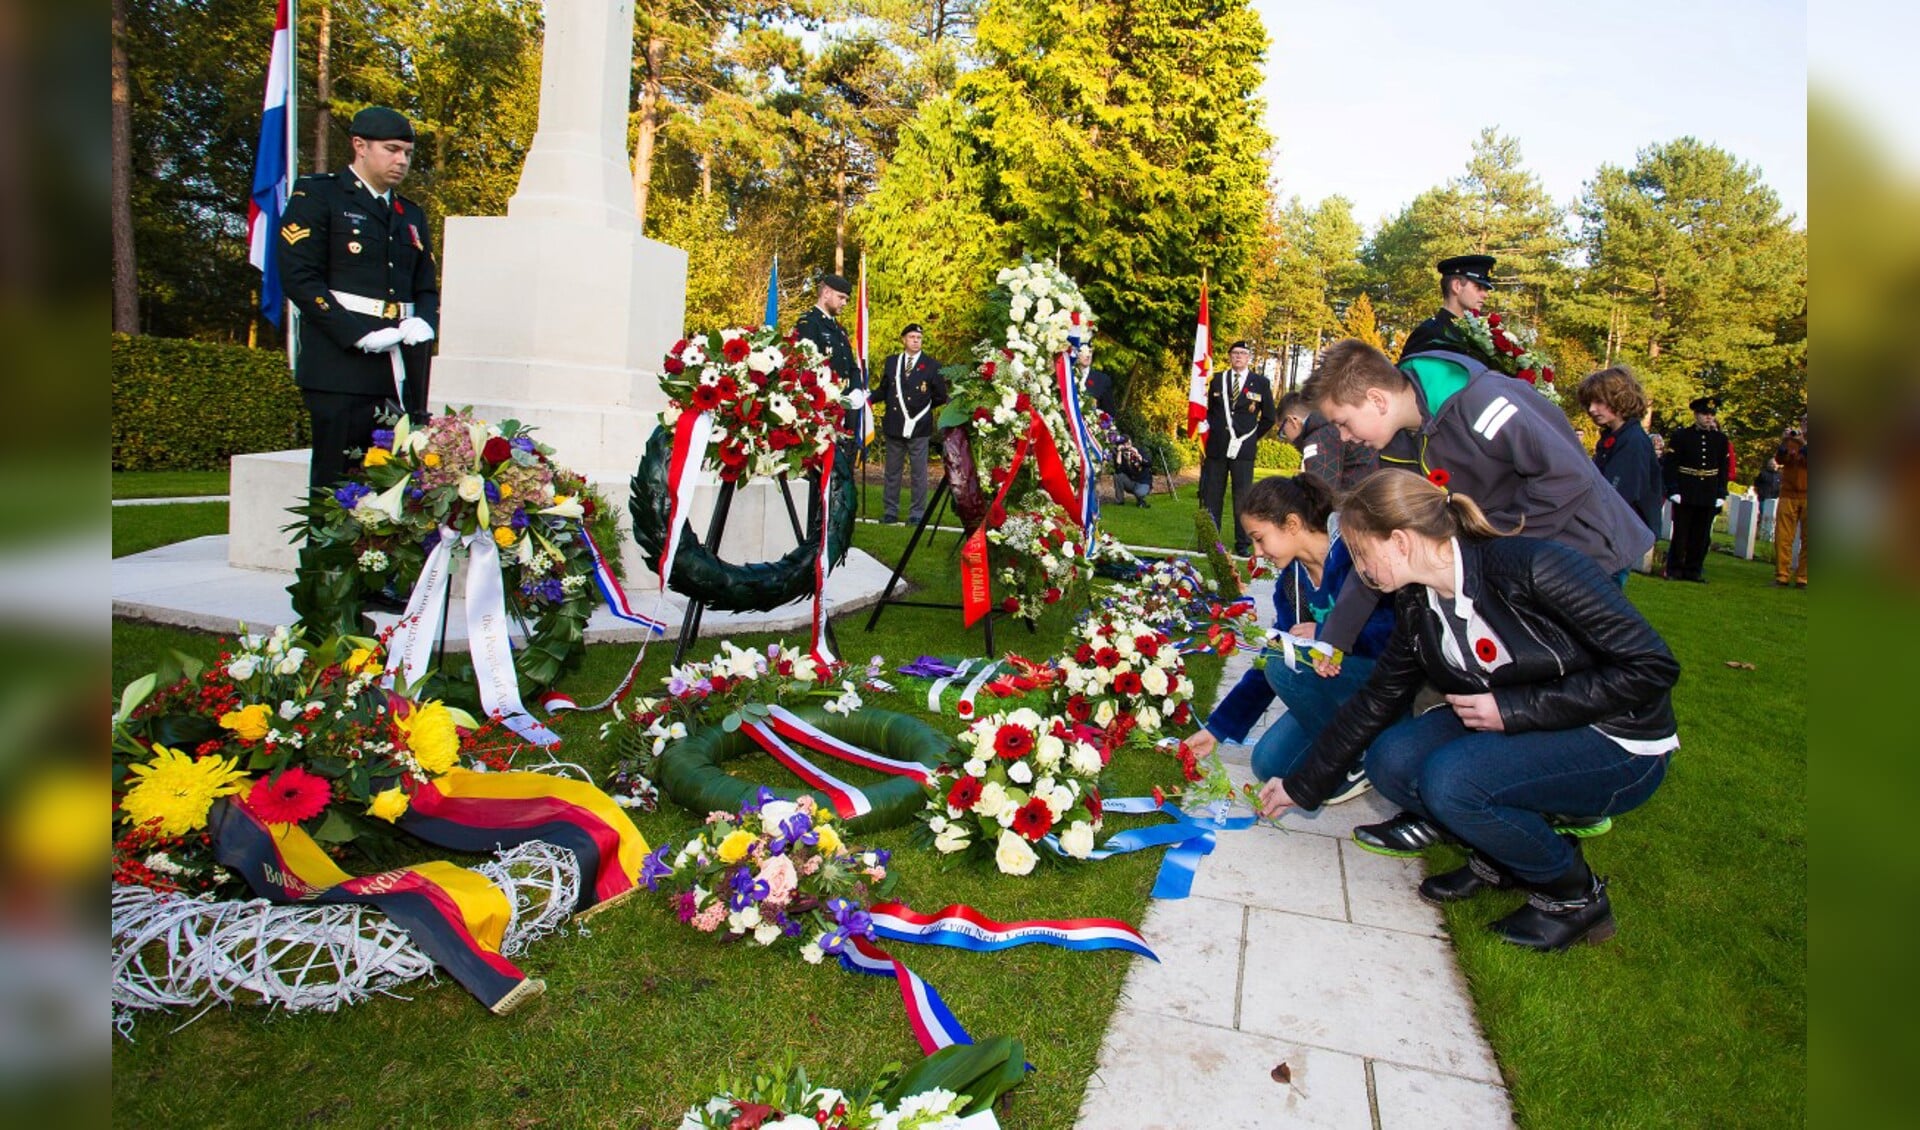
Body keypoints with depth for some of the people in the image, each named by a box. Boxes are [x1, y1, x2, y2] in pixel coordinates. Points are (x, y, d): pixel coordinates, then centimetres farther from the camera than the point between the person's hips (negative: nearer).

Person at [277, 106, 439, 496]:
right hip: (342, 366, -5)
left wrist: (423, 322, 1)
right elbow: (299, 277, -6)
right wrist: (357, 334, -16)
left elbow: (426, 288, 24)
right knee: (338, 489, -4)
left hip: (404, 373, 5)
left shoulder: (411, 215, 23)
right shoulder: (316, 196, 4)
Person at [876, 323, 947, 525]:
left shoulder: (931, 366, 1)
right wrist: (893, 406, -5)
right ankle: (890, 511, 17)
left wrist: (924, 408, 4)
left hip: (919, 426, -3)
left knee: (919, 472, 2)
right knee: (892, 471, 9)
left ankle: (917, 513, 9)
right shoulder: (891, 362, 9)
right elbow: (883, 390, 11)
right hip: (894, 425, 3)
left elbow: (941, 396, 4)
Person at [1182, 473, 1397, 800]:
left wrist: (1325, 634, -25)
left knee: (1287, 664, -27)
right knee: (1269, 763, -4)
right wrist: (1217, 729, 6)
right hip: (1330, 684, 7)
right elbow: (1269, 662, 7)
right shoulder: (1290, 580, 3)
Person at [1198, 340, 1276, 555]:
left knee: (1242, 497, -3)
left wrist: (1251, 437, 8)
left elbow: (1268, 417, 11)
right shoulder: (1216, 380, 11)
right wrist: (1211, 432, 7)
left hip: (1243, 448, -2)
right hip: (1216, 447, 2)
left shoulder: (1261, 383, 6)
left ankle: (1243, 543, 3)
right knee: (1211, 496, 3)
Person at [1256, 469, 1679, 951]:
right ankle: (1502, 853, 8)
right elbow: (1374, 702, 7)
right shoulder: (1416, 605, -3)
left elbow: (1652, 667, -23)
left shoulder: (1532, 566, -26)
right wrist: (1301, 786, 10)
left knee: (1450, 779, -29)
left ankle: (1575, 894, -3)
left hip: (1618, 745, -7)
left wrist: (1514, 708, -25)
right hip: (1513, 732, 7)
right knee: (1389, 759, -16)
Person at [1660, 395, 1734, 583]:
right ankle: (1674, 569, 9)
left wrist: (1721, 495, 5)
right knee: (1680, 534, 2)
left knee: (1702, 536, 6)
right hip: (1685, 495, -3)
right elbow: (1670, 465, -5)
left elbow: (1724, 469, 10)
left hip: (1709, 497, 3)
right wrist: (1673, 490, -11)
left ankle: (1693, 570, 14)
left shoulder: (1721, 439, 9)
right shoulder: (1680, 436, -1)